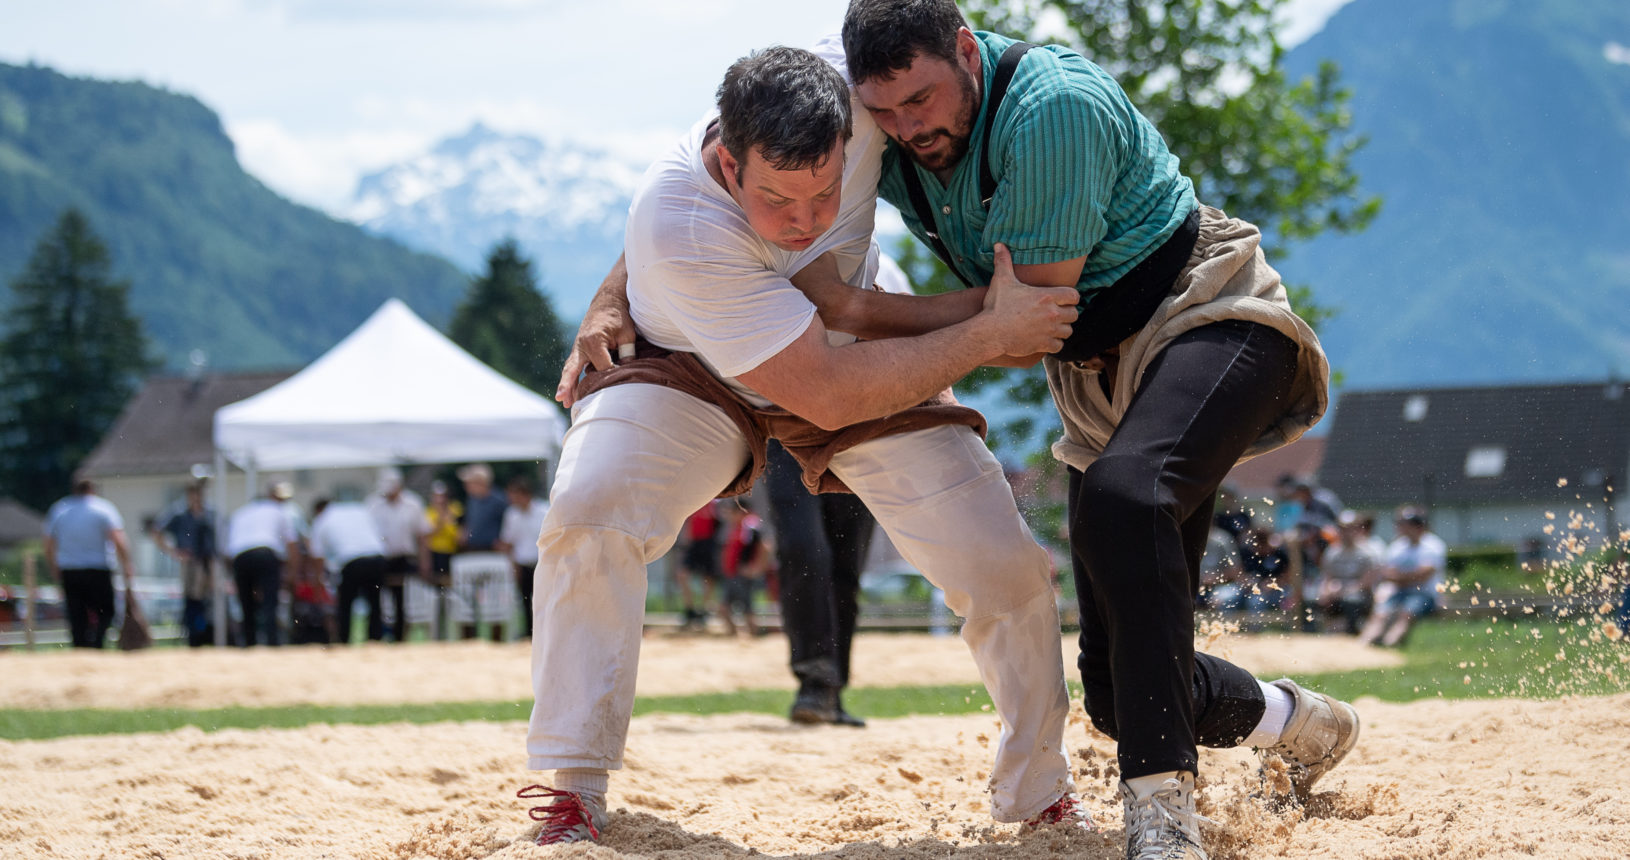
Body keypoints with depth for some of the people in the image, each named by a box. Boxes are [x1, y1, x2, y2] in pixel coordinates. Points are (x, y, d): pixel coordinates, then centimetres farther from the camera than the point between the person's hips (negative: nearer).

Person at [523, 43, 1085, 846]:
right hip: (695, 372, -3)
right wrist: (989, 330, -37)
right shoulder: (679, 230, -41)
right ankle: (574, 792, -18)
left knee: (1006, 572, -8)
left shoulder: (859, 89, -32)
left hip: (863, 349, 3)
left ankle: (1039, 796, 14)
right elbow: (829, 394, -39)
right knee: (588, 513, -29)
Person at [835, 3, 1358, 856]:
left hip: (1211, 325, -8)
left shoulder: (1054, 106, -25)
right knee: (1116, 688, 2)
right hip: (1097, 380, 8)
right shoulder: (874, 138, -5)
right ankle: (1297, 722, 33)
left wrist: (851, 306, -22)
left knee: (1123, 495, -40)